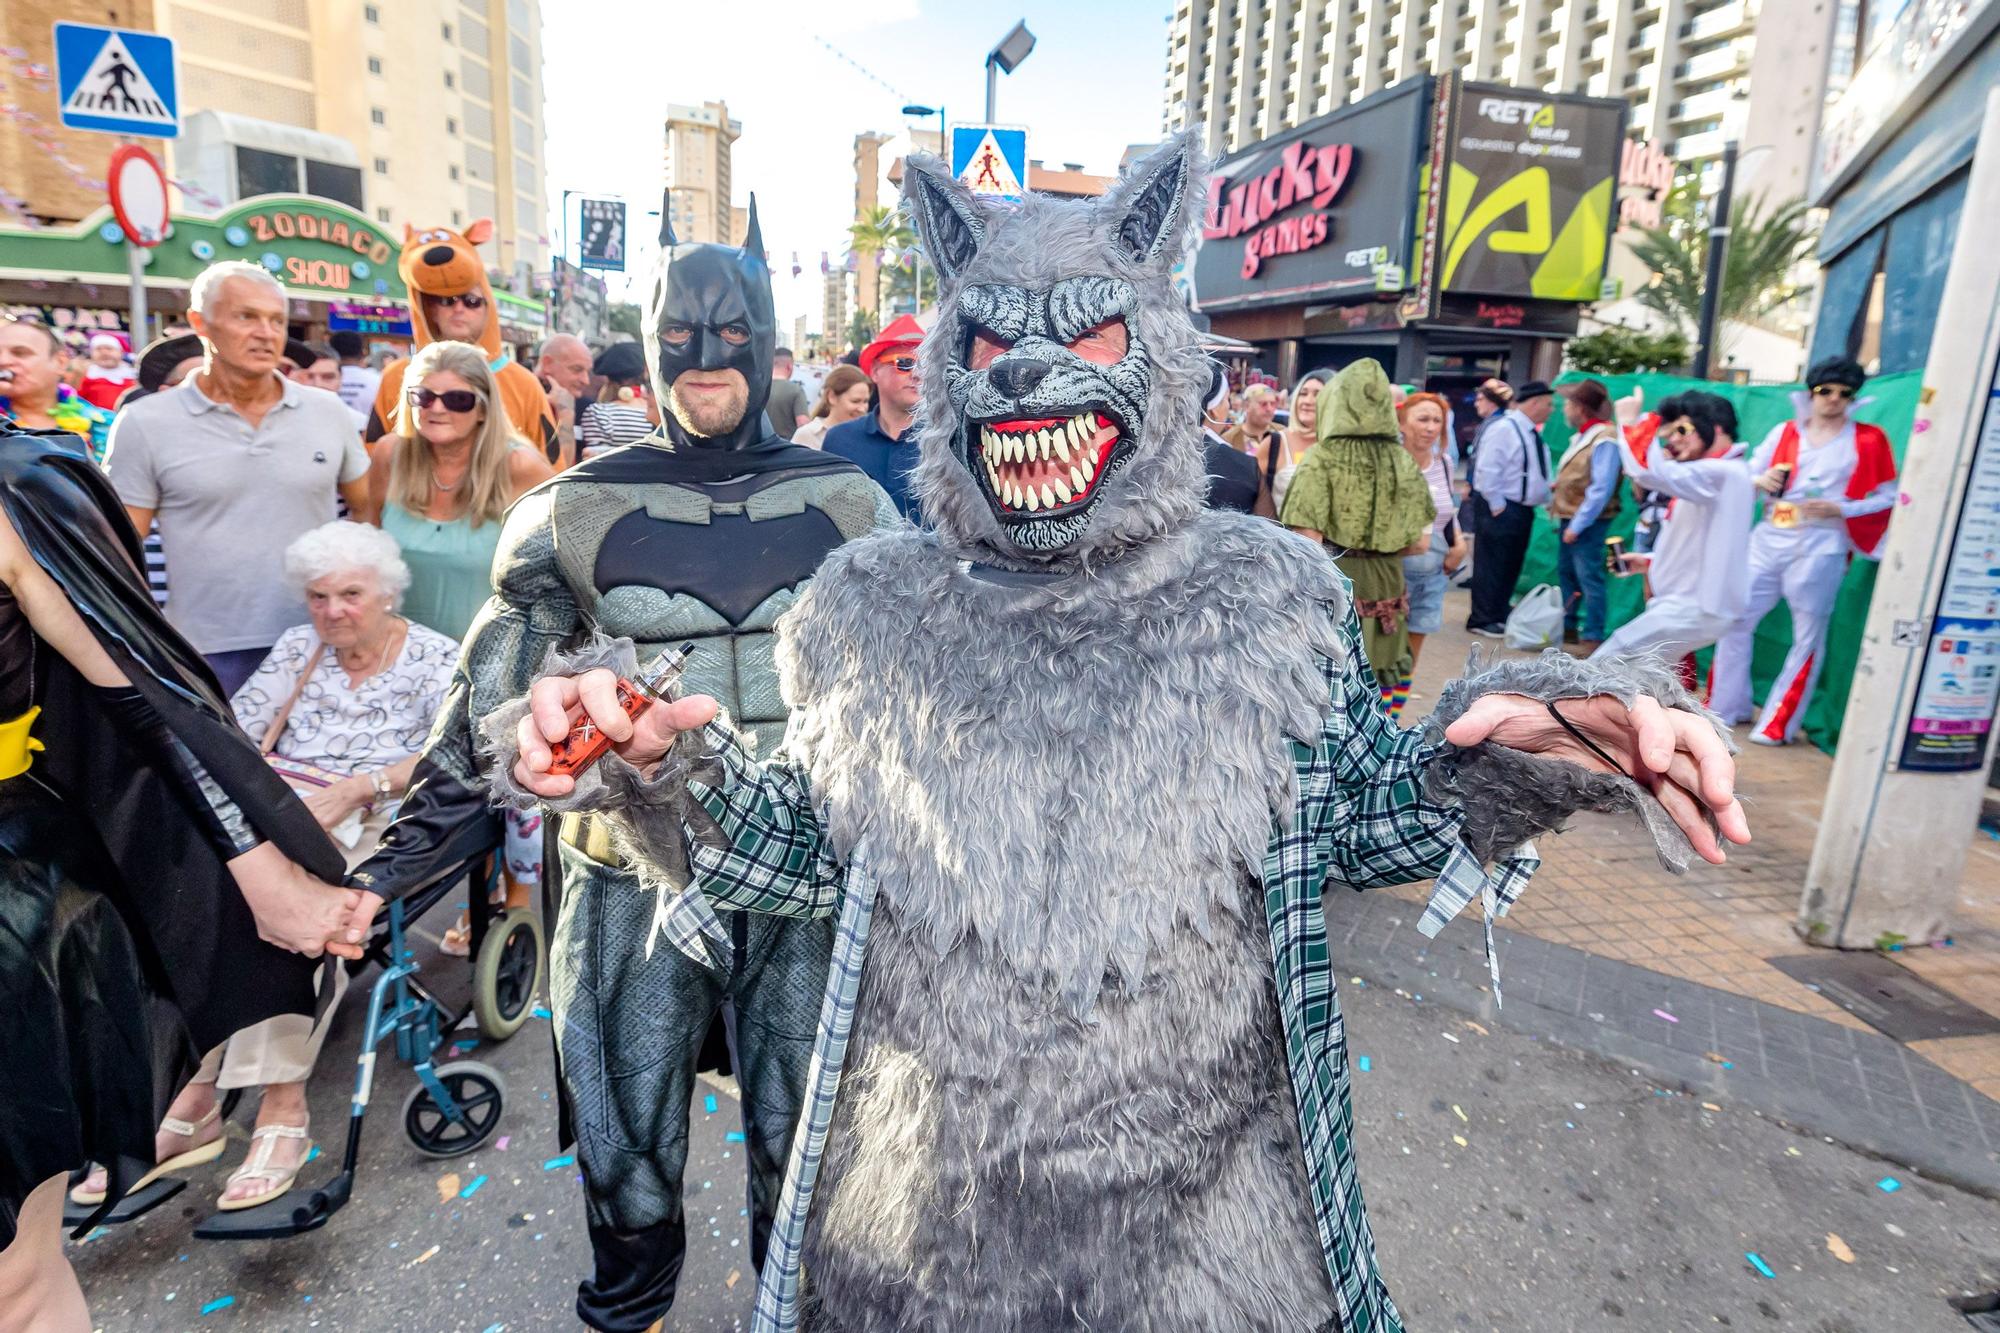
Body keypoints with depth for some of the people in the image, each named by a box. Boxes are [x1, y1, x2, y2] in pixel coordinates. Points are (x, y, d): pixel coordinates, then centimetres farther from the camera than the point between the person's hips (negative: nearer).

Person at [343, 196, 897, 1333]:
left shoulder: (846, 503, 1)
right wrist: (390, 872, 0)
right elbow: (491, 712, 4)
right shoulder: (576, 513, 0)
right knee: (628, 1160, 16)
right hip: (634, 877, 0)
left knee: (803, 1153, 15)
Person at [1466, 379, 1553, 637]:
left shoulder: (1532, 432, 13)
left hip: (1525, 509, 9)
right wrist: (1497, 506, -18)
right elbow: (1487, 470, -20)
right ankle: (1483, 620, 5)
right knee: (1492, 565, -2)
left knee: (1512, 565, 15)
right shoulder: (1503, 428, -16)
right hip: (1504, 509, -9)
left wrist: (1545, 498, 13)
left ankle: (1501, 615, 25)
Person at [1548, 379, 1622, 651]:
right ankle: (1567, 626, 29)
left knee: (1589, 579, -6)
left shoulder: (1604, 439, -18)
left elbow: (1601, 490, -22)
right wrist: (1556, 485, 3)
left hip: (1587, 523, -10)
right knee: (1565, 573, 17)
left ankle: (1593, 637, 0)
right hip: (1569, 519, 10)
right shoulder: (1583, 435, 11)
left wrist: (1578, 525, -20)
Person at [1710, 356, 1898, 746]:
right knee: (1734, 621, 4)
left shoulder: (1868, 441, 4)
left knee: (1808, 636, -1)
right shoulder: (1784, 432, 11)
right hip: (1768, 541, 3)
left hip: (1820, 548, -3)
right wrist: (1758, 482, -15)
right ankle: (1728, 706, 19)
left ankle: (1777, 725, 6)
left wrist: (1838, 510, -14)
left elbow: (1887, 498, 2)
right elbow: (1747, 477, 8)